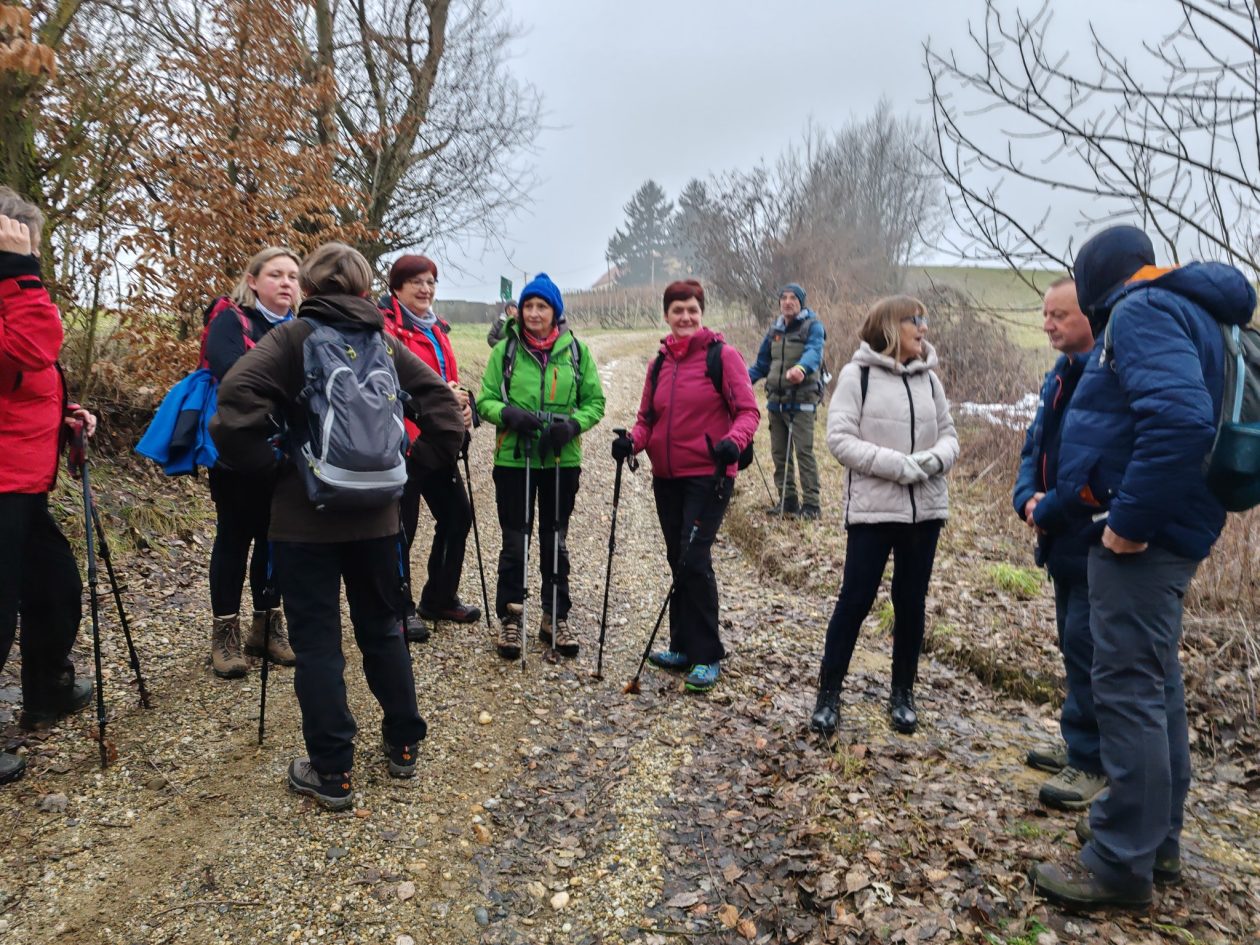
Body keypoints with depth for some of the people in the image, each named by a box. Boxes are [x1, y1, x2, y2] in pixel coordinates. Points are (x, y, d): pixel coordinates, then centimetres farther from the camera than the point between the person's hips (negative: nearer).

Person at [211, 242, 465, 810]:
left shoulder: (291, 338, -4)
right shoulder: (385, 343, 7)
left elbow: (237, 402, -20)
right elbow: (443, 406, 0)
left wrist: (262, 462, -7)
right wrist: (416, 463, 5)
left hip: (304, 516, -3)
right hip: (376, 513, 4)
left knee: (316, 642, 5)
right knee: (383, 629, 17)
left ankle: (331, 773, 13)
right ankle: (403, 746, 29)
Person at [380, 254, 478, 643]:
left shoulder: (435, 328, 18)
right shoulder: (387, 326, -9)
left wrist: (460, 403, 1)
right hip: (403, 440, -9)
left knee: (457, 516, 14)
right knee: (403, 527, 2)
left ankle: (439, 598, 31)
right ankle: (401, 609, 18)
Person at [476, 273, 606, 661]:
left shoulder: (576, 351, 2)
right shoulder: (505, 350, 0)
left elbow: (595, 401, 4)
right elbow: (485, 400, 0)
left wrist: (573, 424, -16)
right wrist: (509, 414, -21)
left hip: (562, 460, 1)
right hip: (513, 459, -1)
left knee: (556, 541, 12)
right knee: (514, 541, 5)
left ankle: (556, 617, 26)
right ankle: (510, 620, 19)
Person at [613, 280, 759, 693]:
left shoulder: (722, 355, -6)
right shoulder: (659, 363, 10)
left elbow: (748, 411, -9)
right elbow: (648, 418, 13)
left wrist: (734, 441, -29)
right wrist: (632, 441, -8)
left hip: (708, 475, -6)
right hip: (666, 477, 6)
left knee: (694, 559, -11)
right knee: (678, 561, 12)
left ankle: (707, 655, 3)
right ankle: (683, 647, 25)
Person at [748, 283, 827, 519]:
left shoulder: (813, 326, -4)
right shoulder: (775, 330, 14)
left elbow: (814, 351, -25)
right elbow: (762, 364, 21)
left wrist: (802, 368, -46)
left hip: (802, 401, -6)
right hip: (776, 400, 6)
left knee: (804, 451, -9)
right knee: (779, 452, 9)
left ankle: (811, 504, -2)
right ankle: (788, 500, 20)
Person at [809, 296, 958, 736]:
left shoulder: (929, 378, 9)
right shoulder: (857, 375, -5)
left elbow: (949, 435, 11)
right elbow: (840, 439, -12)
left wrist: (935, 458, -12)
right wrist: (899, 465, -19)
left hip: (925, 508, 5)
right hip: (872, 509, -4)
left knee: (911, 602, 11)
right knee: (855, 600, 0)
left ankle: (903, 693, 26)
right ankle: (828, 692, 14)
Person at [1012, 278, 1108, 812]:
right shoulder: (1060, 374, 11)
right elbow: (1036, 446, 15)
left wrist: (1049, 511, -15)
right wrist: (1028, 497, -3)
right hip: (1062, 538, 9)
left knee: (1087, 649, -2)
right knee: (1075, 646, 18)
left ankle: (1092, 763, 11)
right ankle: (1083, 745, 32)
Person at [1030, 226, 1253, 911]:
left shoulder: (1142, 312, -13)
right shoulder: (1180, 311, 18)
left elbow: (1181, 418, -30)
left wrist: (1129, 520, -25)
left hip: (1142, 540, -11)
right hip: (1159, 532, 11)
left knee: (1126, 689, -5)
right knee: (1153, 684, 17)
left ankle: (1122, 866, 6)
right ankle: (1155, 837, 31)